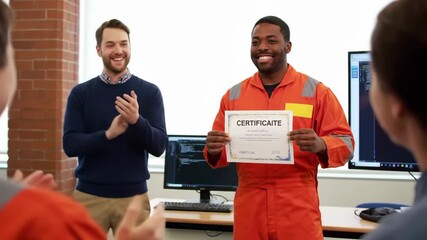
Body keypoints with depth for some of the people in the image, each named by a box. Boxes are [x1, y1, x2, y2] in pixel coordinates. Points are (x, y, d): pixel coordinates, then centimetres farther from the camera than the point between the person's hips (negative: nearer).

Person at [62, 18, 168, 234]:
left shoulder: (150, 92, -1)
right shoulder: (80, 93, 1)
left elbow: (159, 146, -5)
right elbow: (70, 145, -6)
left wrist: (137, 121, -24)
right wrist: (108, 134, -22)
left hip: (134, 196, 0)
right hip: (89, 195, 1)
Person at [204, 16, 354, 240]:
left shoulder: (316, 91, 0)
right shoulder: (234, 95, 9)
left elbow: (345, 142, -2)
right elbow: (222, 151, 12)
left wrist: (320, 145, -23)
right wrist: (214, 150, -11)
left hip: (298, 210, -2)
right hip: (249, 209, 3)